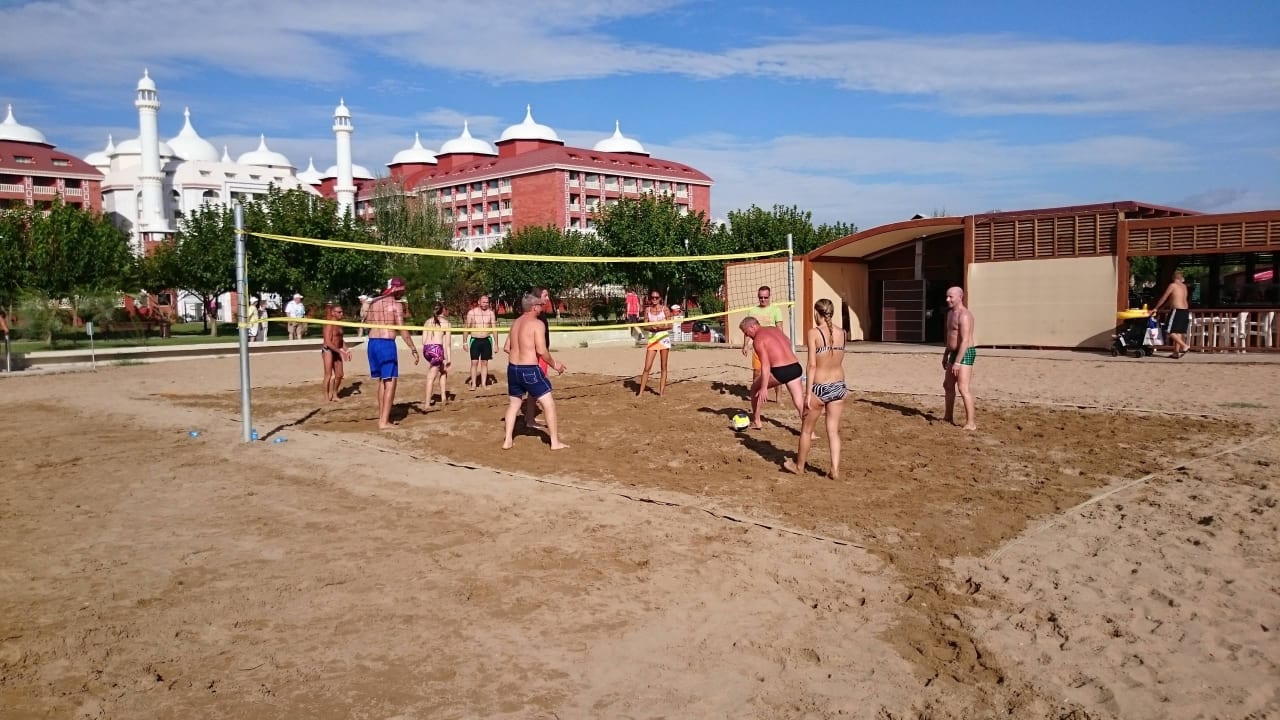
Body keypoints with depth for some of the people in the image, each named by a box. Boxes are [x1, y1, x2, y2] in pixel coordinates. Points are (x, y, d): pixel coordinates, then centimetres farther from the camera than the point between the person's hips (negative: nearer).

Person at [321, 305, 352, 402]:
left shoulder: (339, 325, 10)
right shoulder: (329, 325, -15)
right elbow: (328, 342, -20)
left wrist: (346, 350, 7)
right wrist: (340, 351, -19)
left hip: (336, 351, 8)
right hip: (328, 350, -8)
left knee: (339, 375, 9)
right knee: (329, 375, -4)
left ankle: (334, 393, 27)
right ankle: (327, 396, 5)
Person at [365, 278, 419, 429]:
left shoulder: (374, 302, 13)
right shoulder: (395, 304, -6)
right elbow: (402, 330, -12)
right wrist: (413, 350, -9)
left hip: (372, 342, 7)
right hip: (386, 343, -7)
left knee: (381, 380, 17)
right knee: (390, 381, -3)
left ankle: (382, 417, 20)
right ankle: (384, 421, -7)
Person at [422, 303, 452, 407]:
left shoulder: (428, 322, 16)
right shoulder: (445, 323, 3)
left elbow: (423, 340, 12)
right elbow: (447, 342, -3)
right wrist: (449, 357, -1)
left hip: (426, 348, 6)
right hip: (437, 348, -6)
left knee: (443, 370, 24)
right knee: (431, 377, -2)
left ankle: (443, 398, 22)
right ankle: (427, 402, -3)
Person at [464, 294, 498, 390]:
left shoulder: (490, 313, 0)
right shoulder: (471, 312, -5)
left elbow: (494, 328, 3)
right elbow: (467, 328, 1)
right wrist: (465, 342, -2)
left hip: (486, 340, 2)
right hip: (475, 340, -2)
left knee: (485, 362, 6)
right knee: (474, 362, -4)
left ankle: (483, 383, 12)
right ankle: (473, 384, 2)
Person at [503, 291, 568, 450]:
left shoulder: (515, 323, 11)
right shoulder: (537, 324, -11)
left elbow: (507, 347, 16)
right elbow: (542, 351, -18)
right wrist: (554, 364, -5)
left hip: (513, 368, 8)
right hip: (530, 370, -7)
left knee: (514, 403, 20)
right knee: (549, 403, 2)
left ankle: (507, 441, 19)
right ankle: (555, 442, 4)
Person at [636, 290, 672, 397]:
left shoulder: (664, 309, 0)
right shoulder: (647, 310, 6)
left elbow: (670, 325, -1)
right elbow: (645, 326, 6)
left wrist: (660, 327, -18)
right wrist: (651, 327, -14)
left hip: (664, 338, -1)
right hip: (652, 339, 1)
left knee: (664, 367, 3)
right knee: (647, 367, -4)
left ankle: (661, 391, 8)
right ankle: (640, 391, 1)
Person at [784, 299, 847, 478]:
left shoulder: (814, 332, -12)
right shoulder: (841, 332, 3)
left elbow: (812, 365, -15)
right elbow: (839, 361, 8)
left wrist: (808, 392, -12)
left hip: (820, 387, -4)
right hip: (838, 386, 4)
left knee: (807, 429, 14)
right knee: (833, 430, 11)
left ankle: (799, 465, 29)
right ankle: (835, 469, 7)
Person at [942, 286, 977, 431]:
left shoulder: (964, 315, -19)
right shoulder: (951, 313, 14)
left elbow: (965, 340, -25)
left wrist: (957, 362, -28)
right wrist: (945, 355, 25)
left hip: (965, 354, -10)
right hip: (955, 354, 10)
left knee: (963, 388, -16)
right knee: (948, 385, 17)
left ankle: (971, 423, -14)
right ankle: (949, 417, 30)